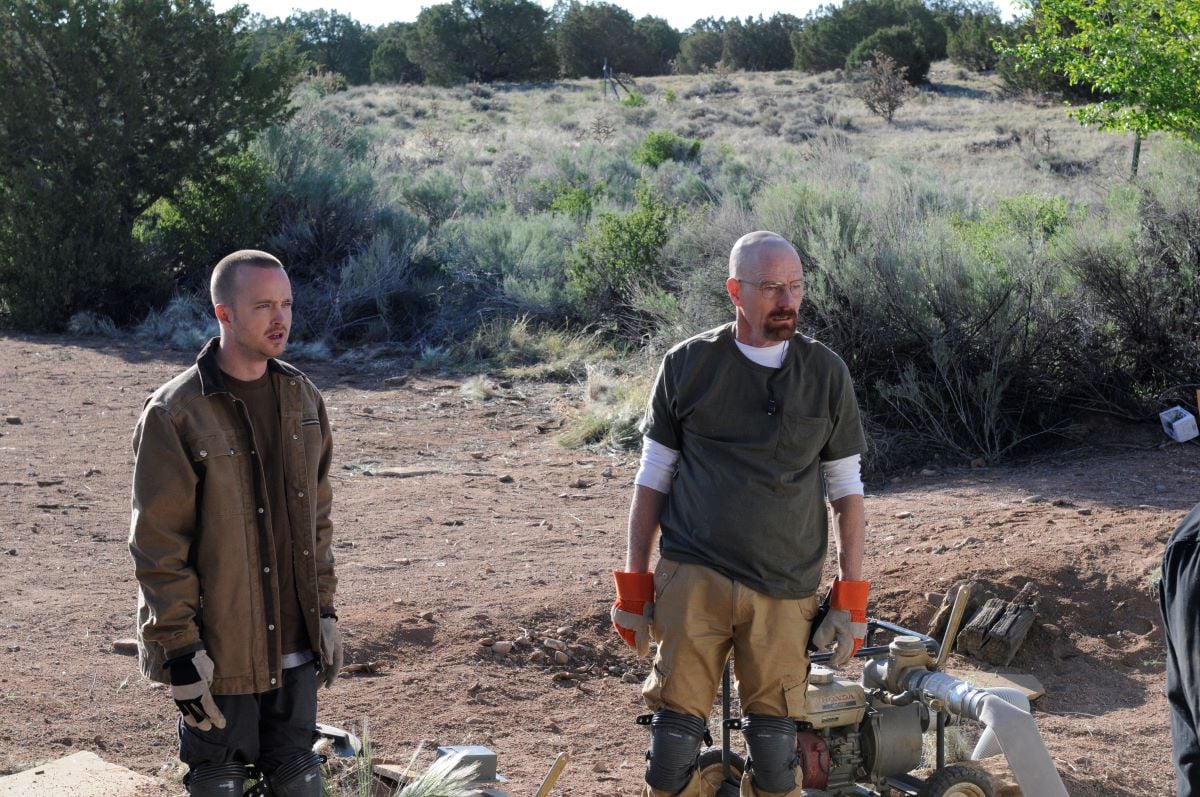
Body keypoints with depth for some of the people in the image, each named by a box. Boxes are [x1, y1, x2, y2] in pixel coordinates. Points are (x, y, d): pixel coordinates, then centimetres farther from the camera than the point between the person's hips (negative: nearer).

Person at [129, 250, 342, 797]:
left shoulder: (302, 398, 6)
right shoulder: (175, 414, -13)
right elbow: (157, 546, -13)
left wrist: (324, 609, 11)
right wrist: (180, 650, -15)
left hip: (295, 646, 5)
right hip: (219, 650, -5)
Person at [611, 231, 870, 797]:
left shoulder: (826, 373, 6)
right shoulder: (687, 365, 3)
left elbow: (847, 491, 10)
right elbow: (653, 479, 9)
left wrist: (851, 598, 4)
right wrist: (633, 585, 6)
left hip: (786, 589, 1)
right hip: (693, 575, -1)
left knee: (774, 738, 2)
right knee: (676, 728, -3)